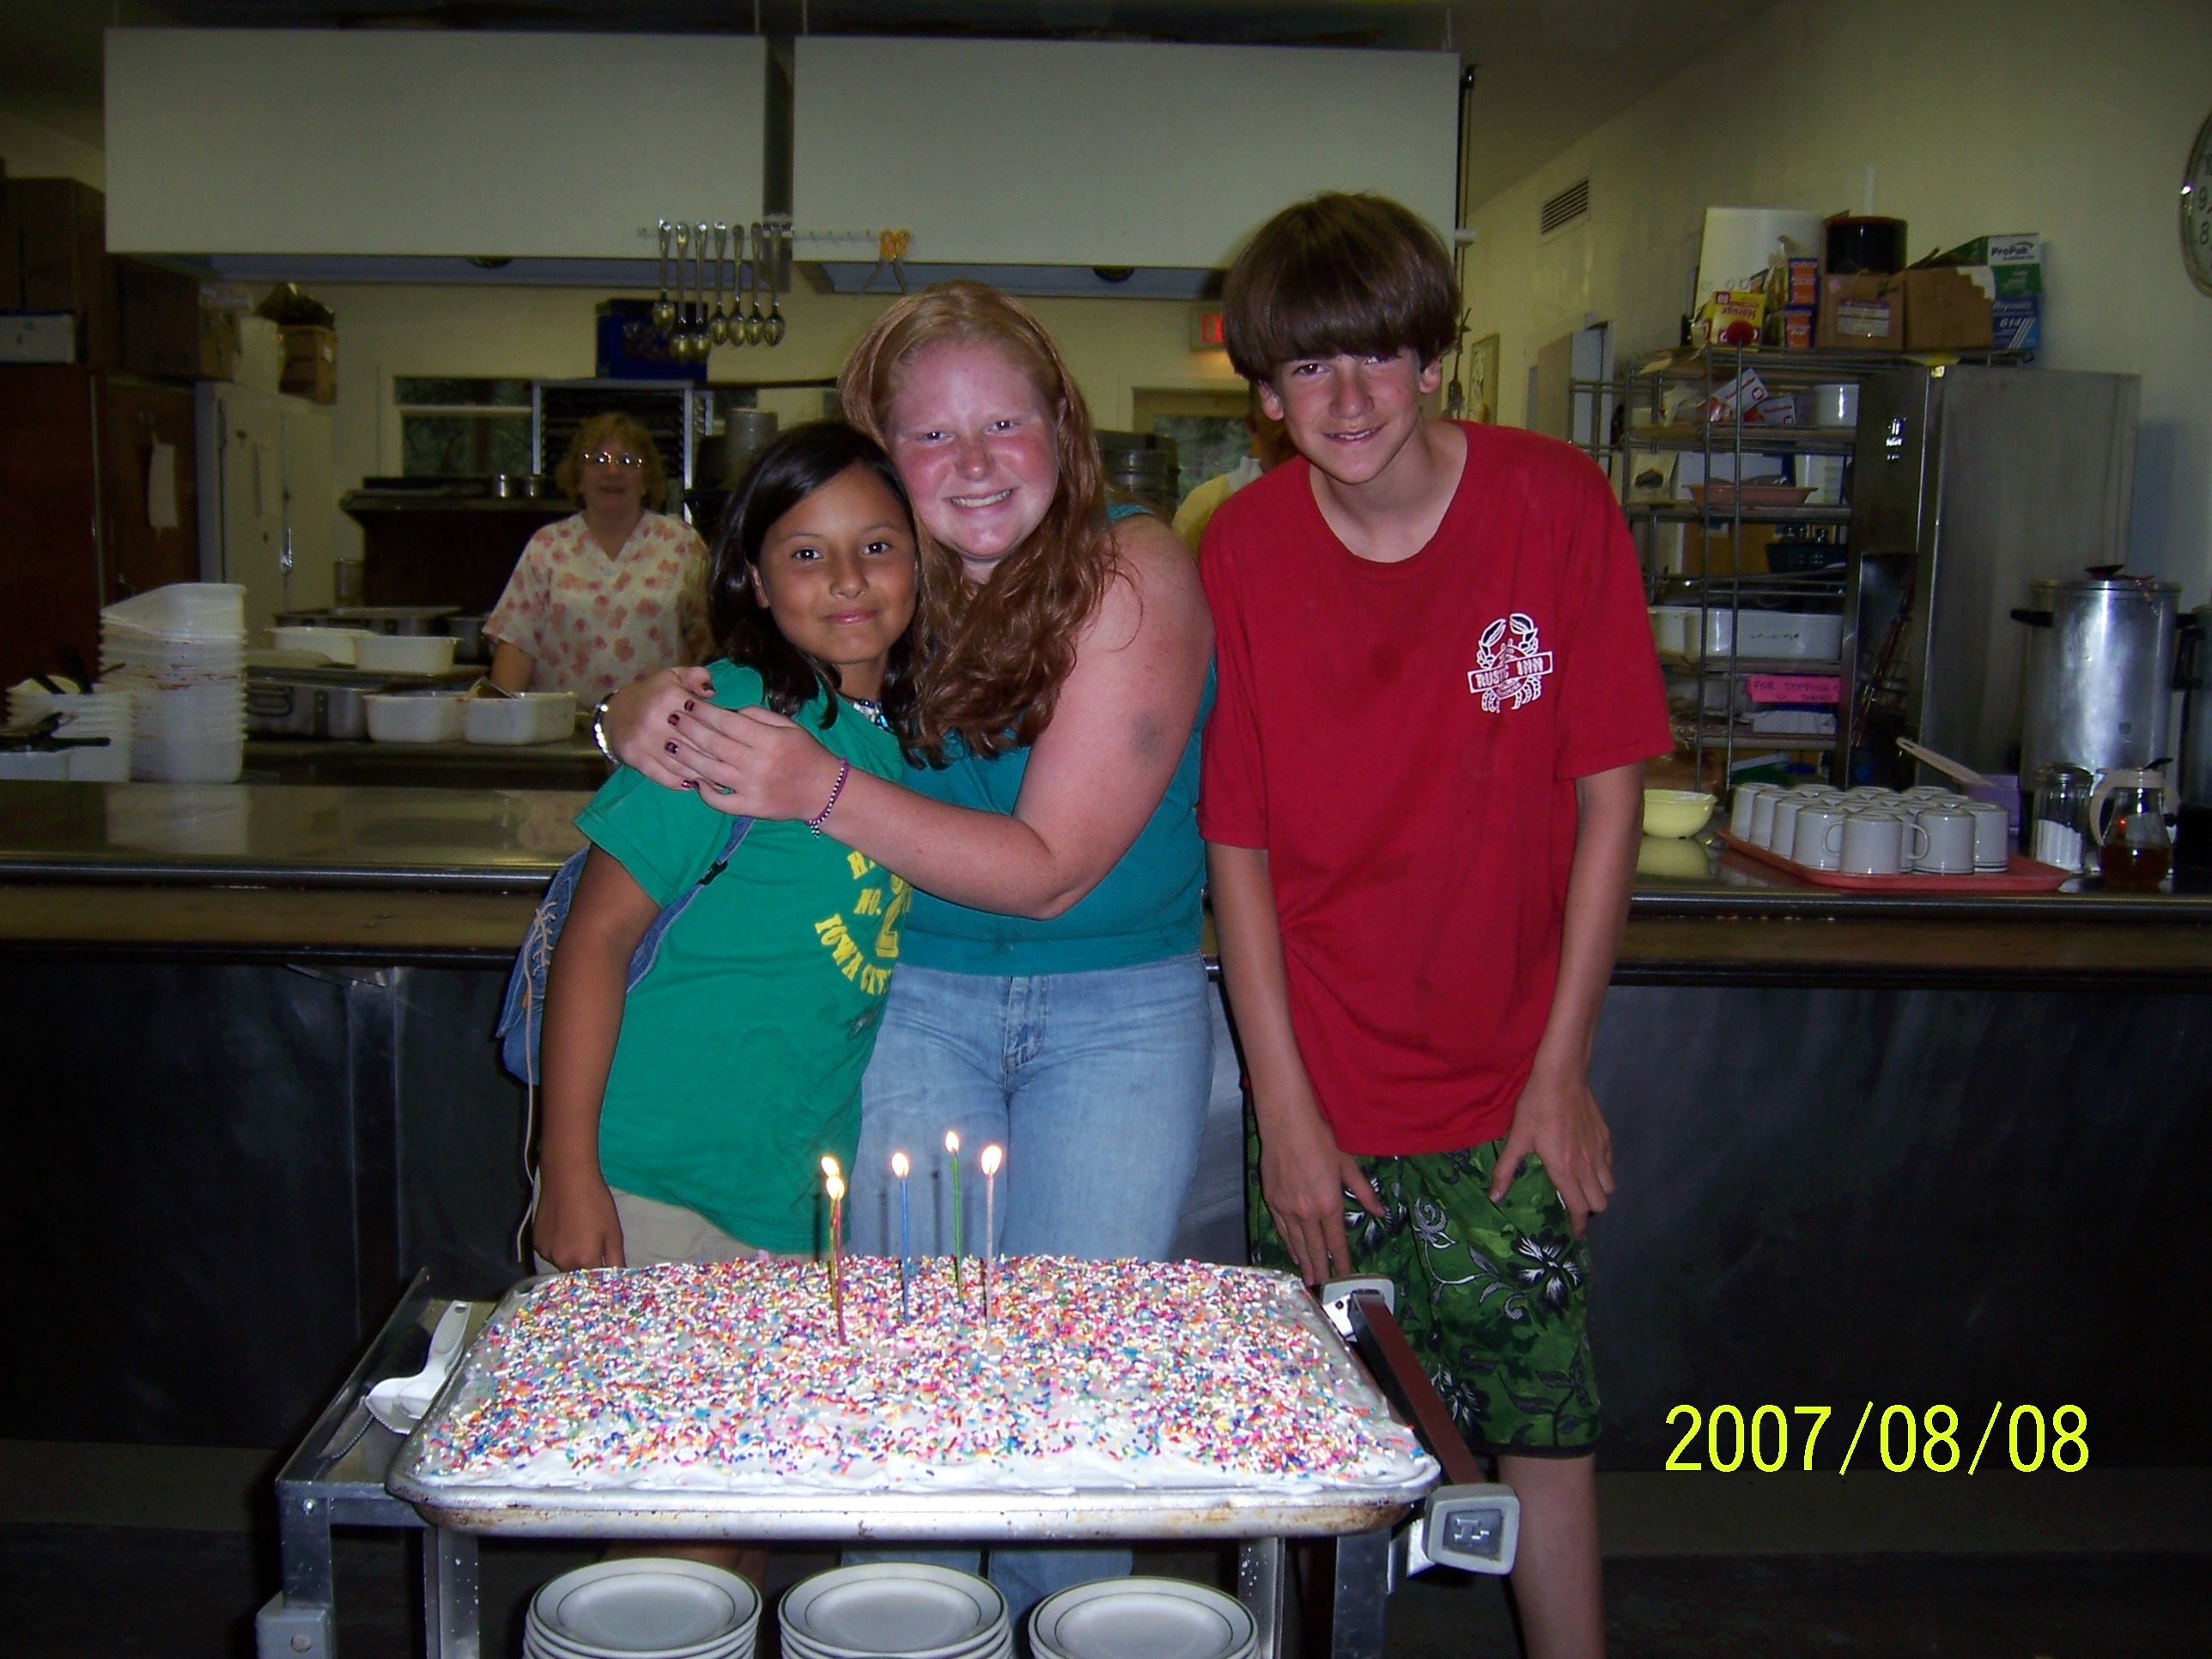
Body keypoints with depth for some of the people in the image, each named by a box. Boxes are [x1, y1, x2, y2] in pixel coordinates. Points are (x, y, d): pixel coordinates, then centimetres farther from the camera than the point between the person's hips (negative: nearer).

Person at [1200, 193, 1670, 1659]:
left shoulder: (1557, 505, -8)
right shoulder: (1243, 551, -6)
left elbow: (1609, 795, -4)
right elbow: (1238, 845, -3)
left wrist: (1563, 1072, -5)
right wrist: (1284, 1108, -6)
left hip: (1505, 1093, 0)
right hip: (1323, 1097, 1)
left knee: (1545, 1425, 6)